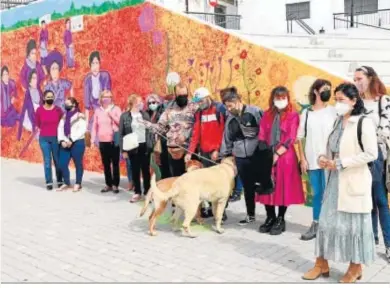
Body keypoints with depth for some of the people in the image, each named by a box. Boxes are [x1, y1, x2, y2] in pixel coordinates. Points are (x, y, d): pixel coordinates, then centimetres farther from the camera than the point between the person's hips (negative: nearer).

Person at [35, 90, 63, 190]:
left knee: (58, 160, 5)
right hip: (44, 139, 0)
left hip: (56, 138, 0)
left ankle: (60, 181, 14)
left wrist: (56, 130, 8)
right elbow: (38, 124, 13)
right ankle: (49, 183, 6)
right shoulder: (39, 110, -2)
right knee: (47, 161, 1)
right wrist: (46, 129, 12)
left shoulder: (58, 109, -2)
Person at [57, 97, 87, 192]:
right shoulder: (64, 116, 16)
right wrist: (62, 140, -7)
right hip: (65, 144, 6)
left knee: (78, 164, 3)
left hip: (77, 143, -6)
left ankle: (78, 184, 15)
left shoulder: (80, 116, -3)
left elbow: (82, 130, -13)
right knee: (62, 164, 4)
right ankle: (66, 183, 20)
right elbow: (60, 129, 9)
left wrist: (71, 140, -17)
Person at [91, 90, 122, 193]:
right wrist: (93, 139, 5)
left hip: (114, 141, -3)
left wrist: (111, 114, -15)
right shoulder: (98, 111, 10)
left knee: (115, 164, 0)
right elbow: (95, 126, 10)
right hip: (102, 141, 3)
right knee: (106, 164, 8)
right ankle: (108, 184, 17)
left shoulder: (116, 109, 1)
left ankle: (115, 185, 8)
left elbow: (120, 122, -6)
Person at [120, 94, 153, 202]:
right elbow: (121, 134, -2)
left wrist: (151, 145, 1)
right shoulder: (124, 116, -2)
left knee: (146, 169, 6)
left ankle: (147, 191, 17)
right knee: (135, 170, 6)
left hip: (145, 146, 2)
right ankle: (137, 192, 18)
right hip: (133, 147, -1)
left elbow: (150, 130, 8)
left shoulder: (145, 115, 6)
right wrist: (123, 150, -6)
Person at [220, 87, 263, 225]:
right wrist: (224, 155, 18)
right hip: (241, 157, 5)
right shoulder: (230, 118, 11)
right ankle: (250, 215, 25)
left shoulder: (255, 112, -8)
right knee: (247, 187, 12)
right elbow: (227, 138, 18)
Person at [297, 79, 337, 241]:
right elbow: (300, 138, 7)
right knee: (317, 193, 11)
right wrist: (302, 159, 1)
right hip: (311, 160, 2)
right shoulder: (306, 112, 6)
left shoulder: (333, 112, 1)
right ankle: (315, 225, 20)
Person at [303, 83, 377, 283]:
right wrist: (324, 158, -2)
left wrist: (341, 163, -18)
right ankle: (321, 264, 19)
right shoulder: (337, 122, 12)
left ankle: (356, 267, 22)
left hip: (353, 182, -6)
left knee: (354, 224, 6)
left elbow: (371, 154, -16)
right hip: (334, 180, 6)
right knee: (326, 221, 8)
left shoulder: (364, 123, -10)